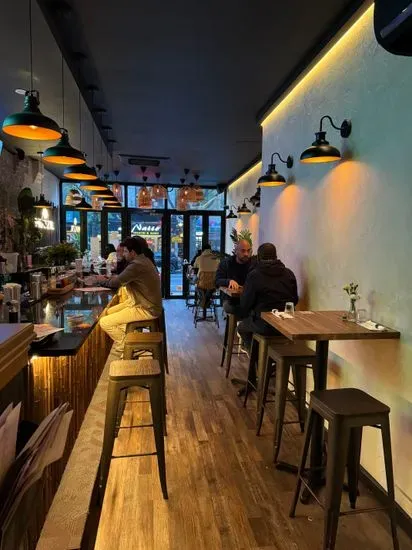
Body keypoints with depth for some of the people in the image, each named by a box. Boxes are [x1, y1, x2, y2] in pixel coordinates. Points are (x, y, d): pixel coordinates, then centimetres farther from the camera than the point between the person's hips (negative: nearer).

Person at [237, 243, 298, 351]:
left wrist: (245, 316, 16)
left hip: (265, 326, -5)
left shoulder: (254, 275, -9)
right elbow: (295, 300, 10)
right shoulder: (289, 274, 4)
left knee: (242, 327, 24)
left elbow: (245, 303, -5)